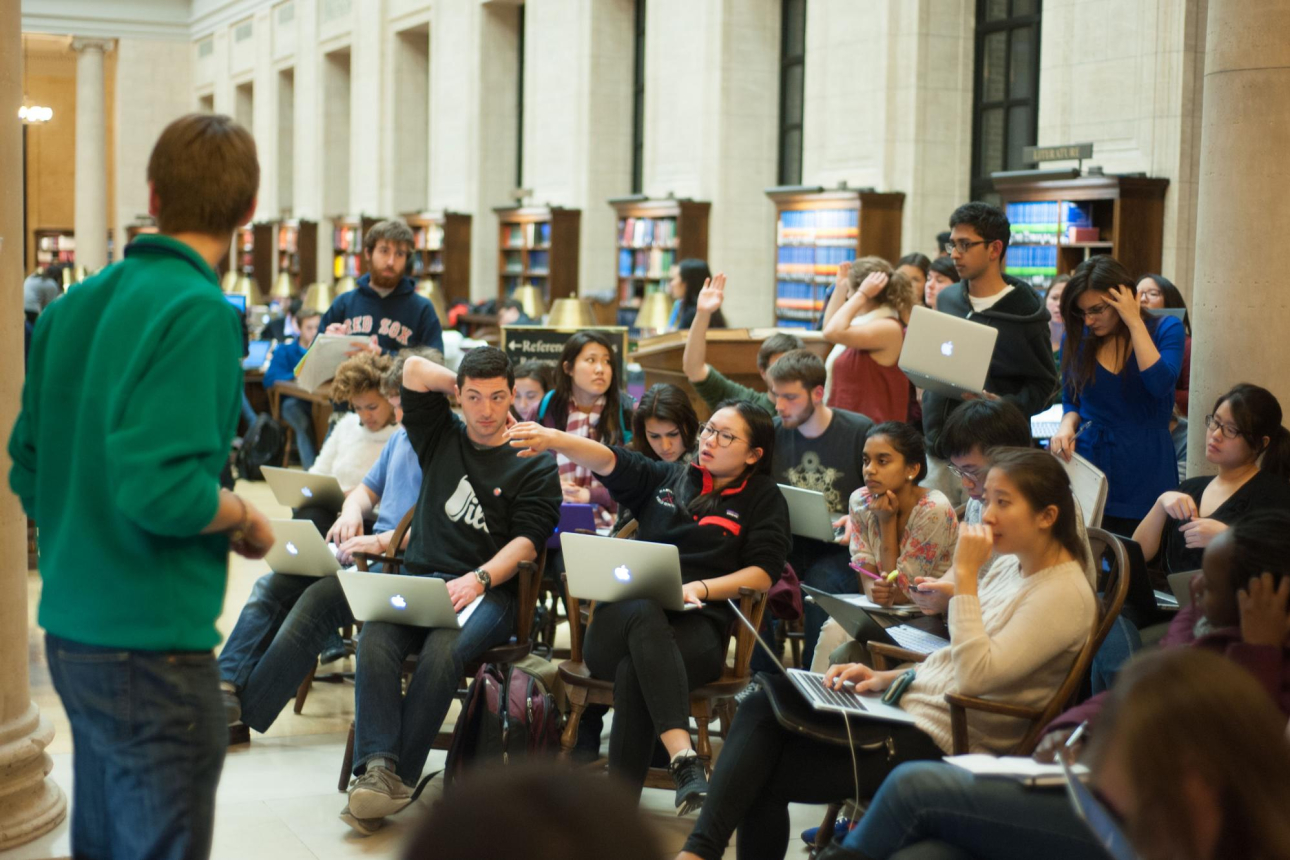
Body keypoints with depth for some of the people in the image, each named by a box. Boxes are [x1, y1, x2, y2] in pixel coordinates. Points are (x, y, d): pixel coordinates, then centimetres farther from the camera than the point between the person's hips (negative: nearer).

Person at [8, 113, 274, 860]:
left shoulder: (73, 307, 8)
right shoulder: (198, 312, -17)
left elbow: (29, 475, 13)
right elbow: (162, 488, -25)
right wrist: (244, 519, -8)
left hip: (71, 628, 8)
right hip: (151, 643, -8)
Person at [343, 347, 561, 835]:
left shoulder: (535, 464, 9)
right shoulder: (441, 437, 21)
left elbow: (527, 541, -3)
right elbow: (415, 369, 14)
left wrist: (478, 579, -18)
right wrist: (464, 385, 21)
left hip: (487, 591, -3)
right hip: (419, 578, 3)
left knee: (442, 652, -35)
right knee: (375, 639, -30)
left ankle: (398, 778, -31)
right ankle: (377, 767, -38)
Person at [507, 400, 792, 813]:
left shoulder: (763, 499, 18)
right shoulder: (666, 478, 27)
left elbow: (762, 575, 6)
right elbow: (608, 461, 10)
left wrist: (699, 588, -11)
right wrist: (553, 439, -10)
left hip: (695, 627, -1)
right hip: (622, 617, 2)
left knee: (634, 673, -37)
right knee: (644, 613, -38)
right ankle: (683, 758, -54)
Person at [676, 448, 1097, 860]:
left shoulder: (1065, 595, -15)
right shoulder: (1010, 566, 12)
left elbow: (975, 676, -26)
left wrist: (965, 576, -23)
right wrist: (885, 678, 3)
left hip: (942, 743, -9)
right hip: (910, 704, 9)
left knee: (765, 774, -10)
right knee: (760, 707, -10)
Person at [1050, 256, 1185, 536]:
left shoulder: (1165, 329, -2)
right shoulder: (1077, 338, 6)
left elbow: (1160, 384, -19)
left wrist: (1135, 323, -16)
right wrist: (1067, 426, -7)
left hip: (1143, 474, -2)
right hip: (1087, 462, 2)